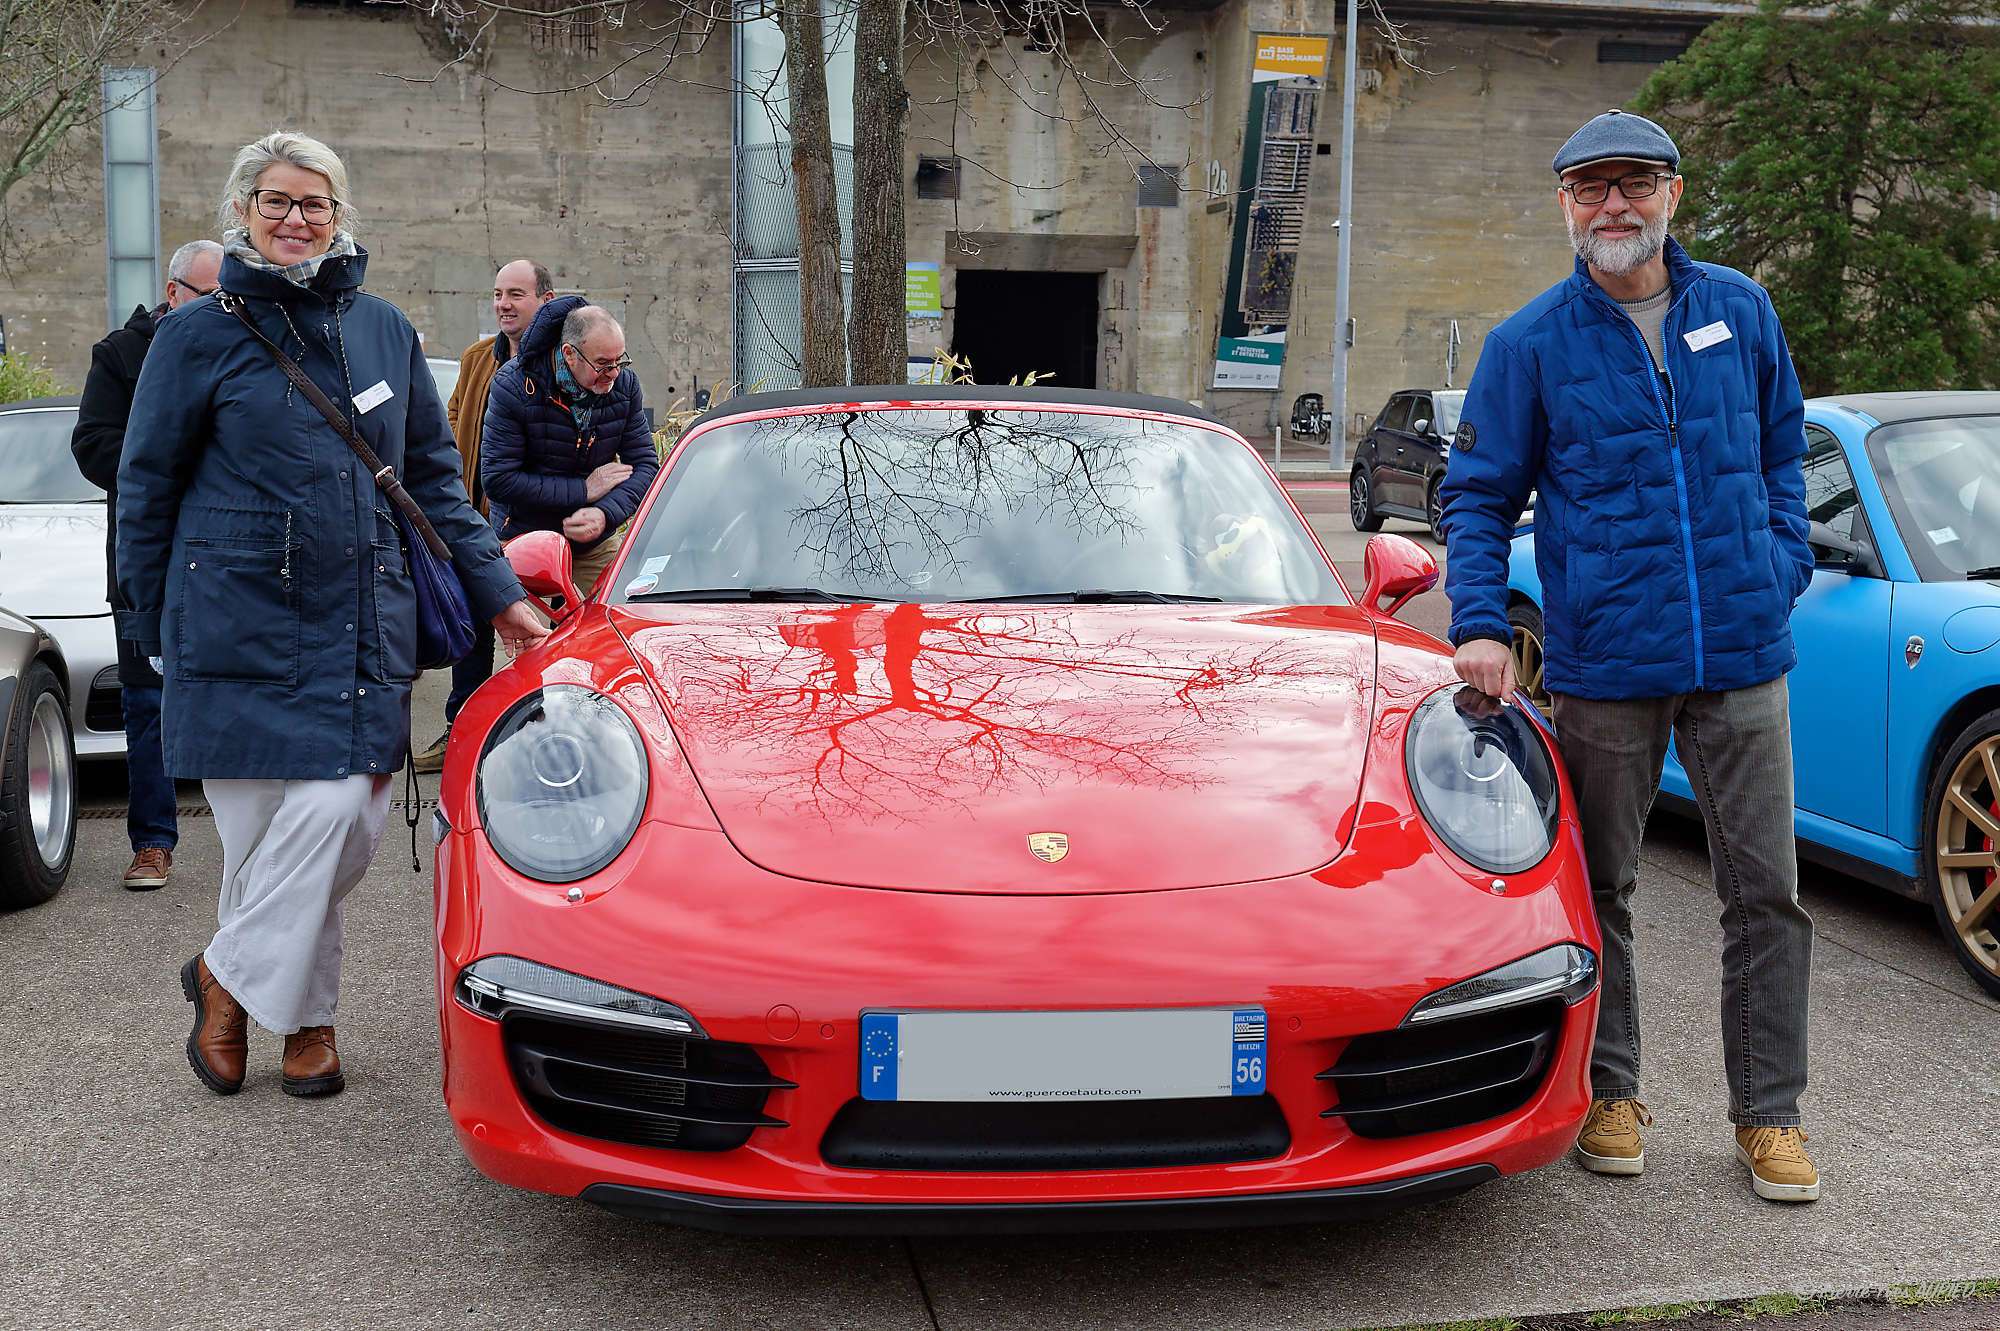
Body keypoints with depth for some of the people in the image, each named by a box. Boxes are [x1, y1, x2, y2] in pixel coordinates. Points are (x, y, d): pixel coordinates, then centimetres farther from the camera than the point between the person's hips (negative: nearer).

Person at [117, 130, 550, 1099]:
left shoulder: (382, 329, 12)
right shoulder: (200, 335, 2)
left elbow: (433, 478, 17)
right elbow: (146, 492, 7)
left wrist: (499, 594, 12)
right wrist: (156, 630, 7)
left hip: (365, 625, 3)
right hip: (241, 628, -3)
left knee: (352, 821, -2)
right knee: (299, 819, -8)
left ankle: (236, 975, 20)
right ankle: (305, 1013, 15)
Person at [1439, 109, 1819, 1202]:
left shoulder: (1740, 311, 8)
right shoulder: (1530, 342, 0)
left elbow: (1781, 448, 20)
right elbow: (1477, 496, 2)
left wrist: (1785, 561, 8)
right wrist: (1480, 626, -10)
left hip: (1744, 660, 2)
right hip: (1603, 666, -2)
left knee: (1767, 890, 5)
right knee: (1597, 891, 9)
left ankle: (1767, 1113, 18)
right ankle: (1608, 1094, 25)